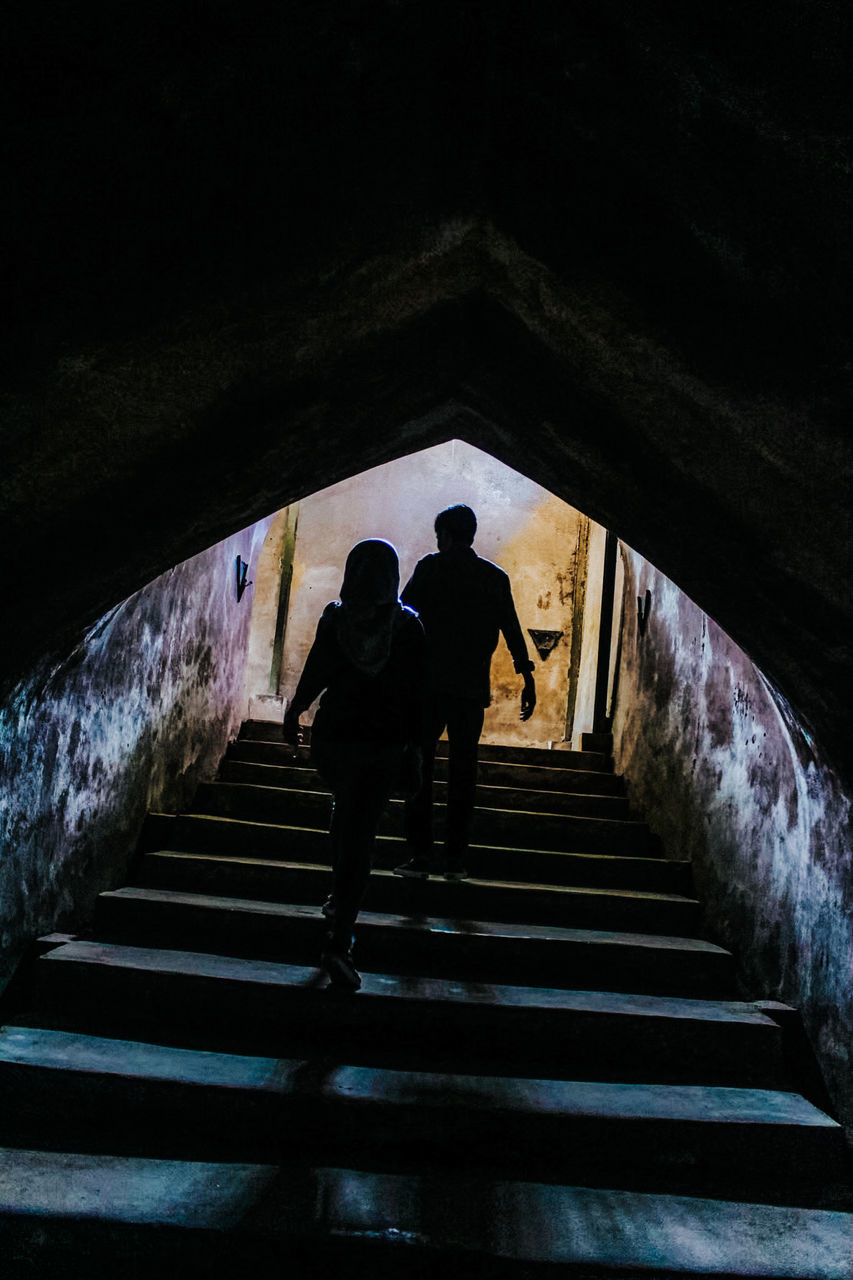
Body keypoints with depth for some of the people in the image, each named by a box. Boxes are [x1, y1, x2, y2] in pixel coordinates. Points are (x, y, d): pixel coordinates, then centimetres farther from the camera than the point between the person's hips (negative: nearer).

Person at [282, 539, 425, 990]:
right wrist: (414, 747, 5)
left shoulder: (334, 618, -6)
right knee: (360, 835, -1)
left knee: (345, 813, 28)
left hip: (333, 734, 2)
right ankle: (339, 943, -7)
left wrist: (294, 713, 17)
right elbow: (415, 692, -4)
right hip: (384, 742, -2)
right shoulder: (407, 625, -6)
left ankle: (339, 899, 35)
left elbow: (315, 673, -2)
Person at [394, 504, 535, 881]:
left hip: (430, 682, -3)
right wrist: (527, 679, 14)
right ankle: (455, 858, 8)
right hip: (474, 688, 3)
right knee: (463, 770, 8)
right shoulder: (496, 577, 11)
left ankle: (420, 854, -3)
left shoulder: (431, 567, 1)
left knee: (420, 767, 2)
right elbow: (513, 632, 9)